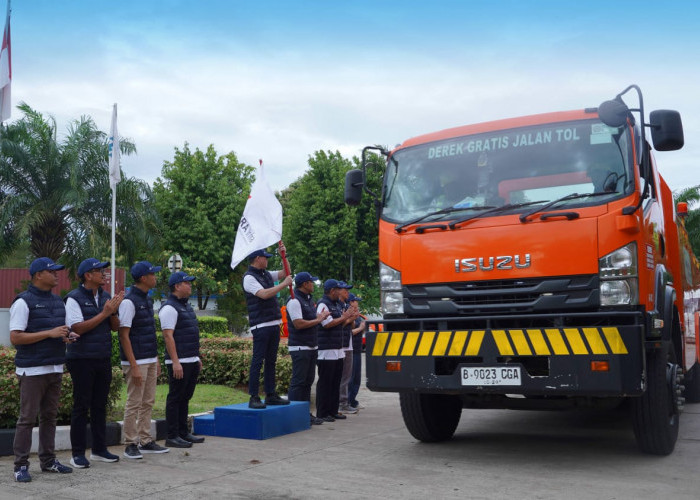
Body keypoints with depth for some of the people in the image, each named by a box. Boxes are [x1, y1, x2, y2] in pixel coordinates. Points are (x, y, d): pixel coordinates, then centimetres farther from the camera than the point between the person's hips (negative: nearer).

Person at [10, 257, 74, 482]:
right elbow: (15, 338, -15)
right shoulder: (23, 302, -9)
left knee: (49, 416, 12)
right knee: (27, 418, -2)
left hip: (55, 368, 7)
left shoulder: (57, 301, 13)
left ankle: (48, 460, 20)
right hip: (32, 370, -7)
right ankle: (21, 465, 7)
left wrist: (67, 336, 2)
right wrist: (50, 333, -20)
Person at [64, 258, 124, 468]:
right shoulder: (75, 298, -8)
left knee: (100, 405, 11)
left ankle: (99, 449, 21)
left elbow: (115, 327, 12)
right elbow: (77, 328, -17)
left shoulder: (105, 297, 11)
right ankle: (78, 453, 9)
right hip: (82, 360, -6)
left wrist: (113, 311, -7)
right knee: (81, 406, 0)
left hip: (103, 358, 6)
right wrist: (104, 313, -17)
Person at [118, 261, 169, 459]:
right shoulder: (129, 301, -13)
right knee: (134, 404, -2)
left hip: (150, 361, 9)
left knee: (148, 402, 12)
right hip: (137, 362, -8)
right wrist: (134, 366, -19)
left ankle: (145, 441, 20)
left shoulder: (147, 300, 13)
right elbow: (124, 336, -16)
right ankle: (131, 444, 7)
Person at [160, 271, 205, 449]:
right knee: (175, 399, -3)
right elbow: (168, 336, -19)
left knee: (185, 398, 15)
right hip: (179, 362, -9)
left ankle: (183, 433, 23)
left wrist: (197, 358, 21)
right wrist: (175, 362, -23)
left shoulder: (186, 305, 17)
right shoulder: (170, 308, -13)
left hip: (192, 361, 9)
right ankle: (172, 437, 4)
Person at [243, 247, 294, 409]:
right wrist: (284, 284, -14)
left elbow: (285, 273, 27)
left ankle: (271, 395, 18)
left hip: (274, 323, 9)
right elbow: (264, 294, -21)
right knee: (257, 361, -7)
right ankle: (254, 398, -4)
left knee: (271, 361, 11)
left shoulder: (266, 274, 16)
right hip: (261, 325, -9)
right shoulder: (249, 277, -9)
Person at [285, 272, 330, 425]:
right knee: (298, 382, -8)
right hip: (300, 348, -10)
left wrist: (321, 315, 5)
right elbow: (298, 324, -21)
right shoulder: (294, 301, -14)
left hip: (312, 347, 10)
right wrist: (318, 319, -12)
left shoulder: (309, 299, 17)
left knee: (308, 381, 13)